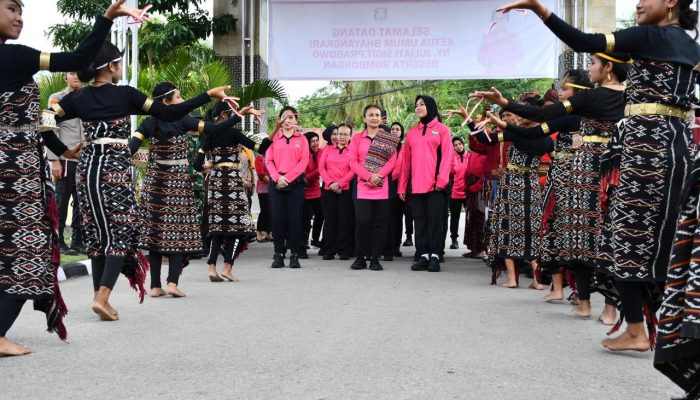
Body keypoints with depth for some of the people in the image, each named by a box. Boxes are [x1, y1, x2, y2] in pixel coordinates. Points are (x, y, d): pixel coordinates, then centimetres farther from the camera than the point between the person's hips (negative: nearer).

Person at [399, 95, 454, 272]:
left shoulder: (442, 129, 6)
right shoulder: (412, 133, 17)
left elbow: (446, 156, -3)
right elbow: (406, 161, 15)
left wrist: (442, 180, -14)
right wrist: (402, 186, 10)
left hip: (435, 185, -4)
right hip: (416, 185, 4)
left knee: (434, 219, -3)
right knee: (420, 220, 3)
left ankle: (434, 256, 0)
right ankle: (424, 255, 6)